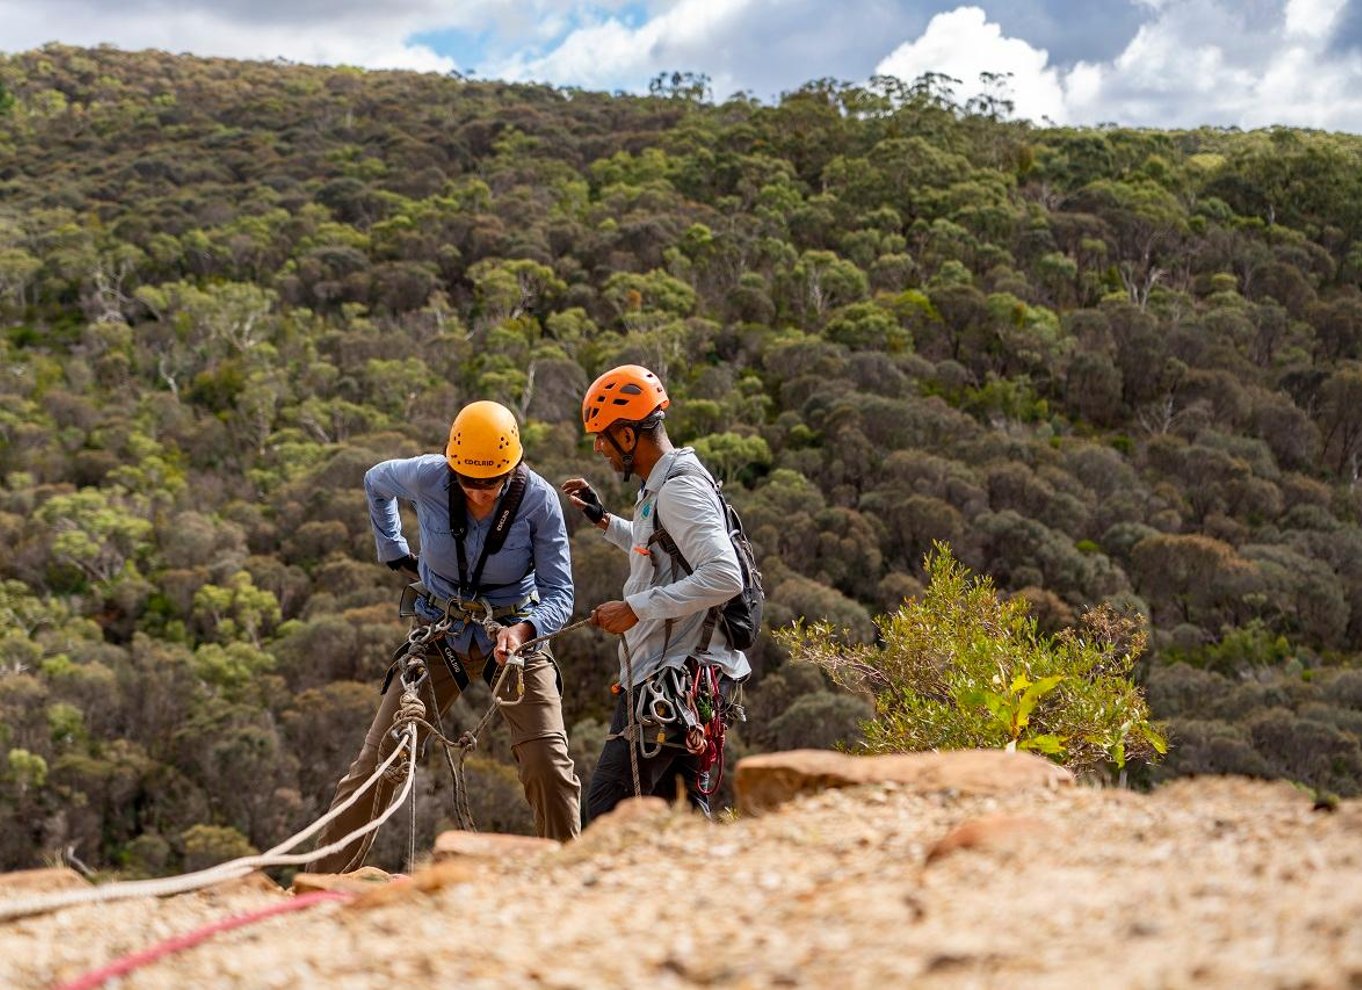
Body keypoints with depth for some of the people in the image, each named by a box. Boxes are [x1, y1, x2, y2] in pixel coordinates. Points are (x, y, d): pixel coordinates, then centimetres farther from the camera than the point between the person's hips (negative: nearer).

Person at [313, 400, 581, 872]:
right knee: (377, 760, -4)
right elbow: (375, 481, 7)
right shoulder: (426, 478, -17)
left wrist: (523, 630, -38)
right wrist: (393, 551, 6)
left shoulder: (539, 499, -21)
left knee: (549, 765, -15)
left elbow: (559, 594, -18)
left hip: (515, 636, -1)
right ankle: (324, 880, 4)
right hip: (440, 635, 1)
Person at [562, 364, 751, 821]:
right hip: (672, 676, 11)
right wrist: (605, 521, 25)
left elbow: (724, 577, -29)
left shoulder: (680, 490, -17)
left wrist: (636, 609, -25)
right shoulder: (663, 484, 15)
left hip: (673, 681, -11)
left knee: (607, 807, -11)